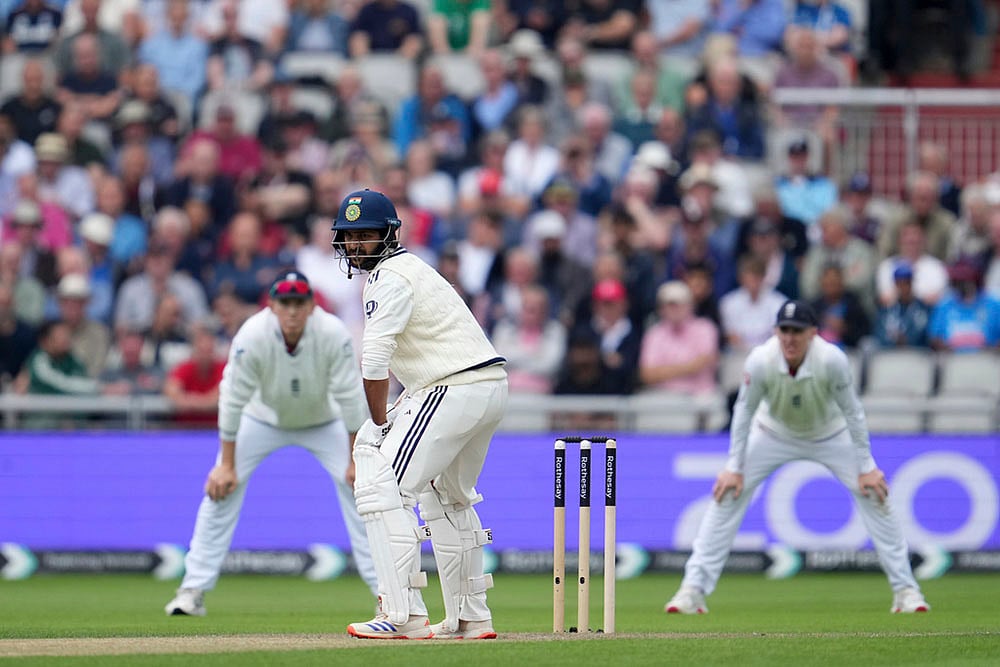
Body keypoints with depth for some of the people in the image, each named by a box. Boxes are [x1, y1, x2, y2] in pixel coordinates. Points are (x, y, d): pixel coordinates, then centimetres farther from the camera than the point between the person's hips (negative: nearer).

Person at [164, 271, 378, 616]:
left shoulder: (334, 334, -31)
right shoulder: (251, 337, -32)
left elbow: (350, 397, -22)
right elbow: (233, 400, -23)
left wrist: (355, 459, -20)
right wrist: (227, 464, -20)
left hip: (323, 421, 0)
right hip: (264, 418, 0)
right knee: (221, 489, -11)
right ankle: (194, 590, -4)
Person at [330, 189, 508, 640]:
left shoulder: (389, 278, -9)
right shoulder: (409, 266, 23)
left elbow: (374, 361, -17)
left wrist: (379, 424, -6)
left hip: (455, 391, -11)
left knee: (380, 486, -14)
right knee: (449, 497, 27)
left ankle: (403, 614, -24)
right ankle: (471, 616, 32)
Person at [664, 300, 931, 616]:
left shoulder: (832, 359, -34)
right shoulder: (760, 361, -32)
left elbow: (852, 412, -21)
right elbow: (744, 411, -16)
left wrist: (866, 468, -18)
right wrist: (734, 468, -13)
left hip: (829, 434, 0)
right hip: (774, 433, 0)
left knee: (873, 494, -11)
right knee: (728, 493, -11)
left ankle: (905, 589, 2)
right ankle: (693, 589, -5)